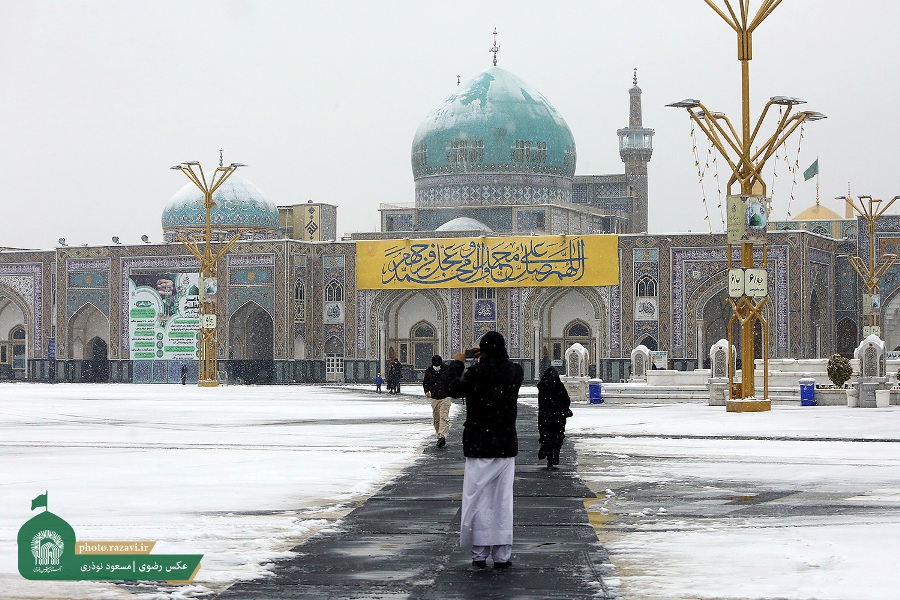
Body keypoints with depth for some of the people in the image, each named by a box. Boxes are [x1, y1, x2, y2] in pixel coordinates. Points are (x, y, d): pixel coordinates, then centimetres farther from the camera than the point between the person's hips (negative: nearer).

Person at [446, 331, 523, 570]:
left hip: (479, 447, -3)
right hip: (506, 447, 3)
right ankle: (502, 555, 8)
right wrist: (484, 360, 21)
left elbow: (453, 388, 2)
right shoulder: (515, 372, -5)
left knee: (478, 500, 5)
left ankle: (479, 554, 7)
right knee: (503, 500, 7)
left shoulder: (475, 373, -15)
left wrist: (457, 364, 16)